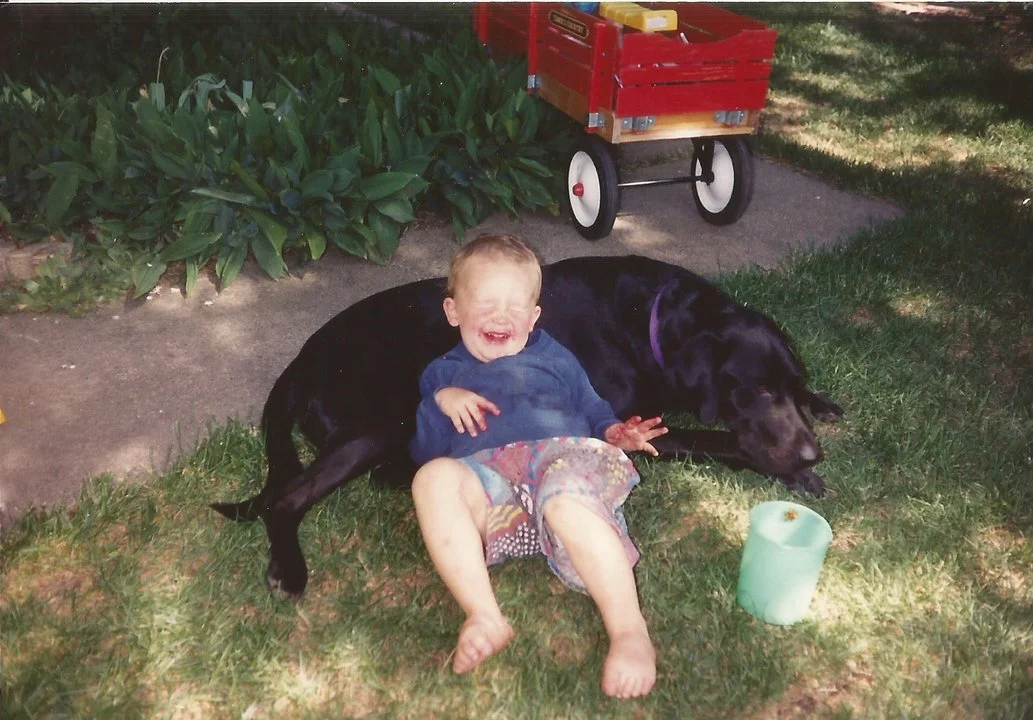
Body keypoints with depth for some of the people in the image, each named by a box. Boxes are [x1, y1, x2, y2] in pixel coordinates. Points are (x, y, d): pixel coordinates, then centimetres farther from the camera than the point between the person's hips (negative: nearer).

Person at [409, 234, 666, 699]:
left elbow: (593, 412, 27)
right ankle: (483, 616, -35)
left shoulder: (554, 359, 31)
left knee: (567, 500, -39)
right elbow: (422, 451, 20)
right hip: (486, 481, 1)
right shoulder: (443, 374, 30)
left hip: (563, 456, 0)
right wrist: (440, 402, 2)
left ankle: (630, 631, -34)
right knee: (434, 478, -34)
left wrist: (613, 434, 4)